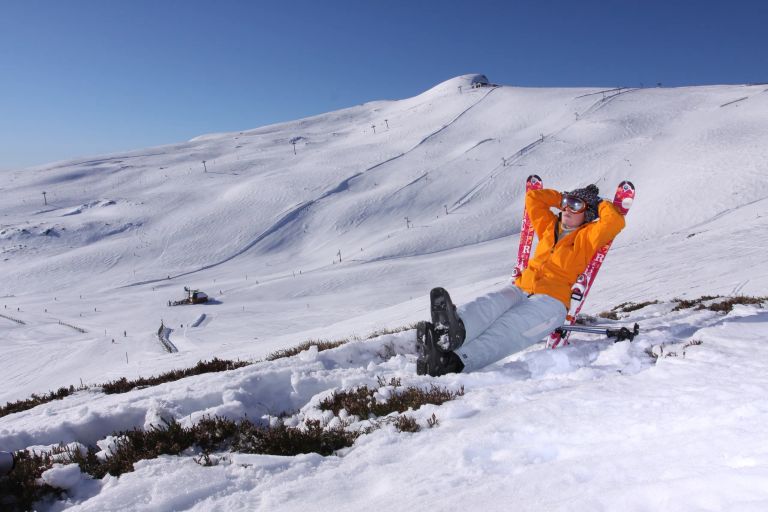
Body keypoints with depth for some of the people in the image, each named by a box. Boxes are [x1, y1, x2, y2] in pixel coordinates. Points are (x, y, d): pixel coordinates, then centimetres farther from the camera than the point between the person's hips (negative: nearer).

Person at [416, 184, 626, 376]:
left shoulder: (588, 236, 13)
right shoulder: (550, 226, 29)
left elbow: (615, 221, -5)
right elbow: (533, 198, 35)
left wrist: (601, 203, 13)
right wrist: (562, 198, 34)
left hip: (551, 299, -5)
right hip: (520, 288, 5)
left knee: (507, 330, -34)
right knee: (487, 305, -32)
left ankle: (455, 361, -62)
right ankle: (453, 330, -66)